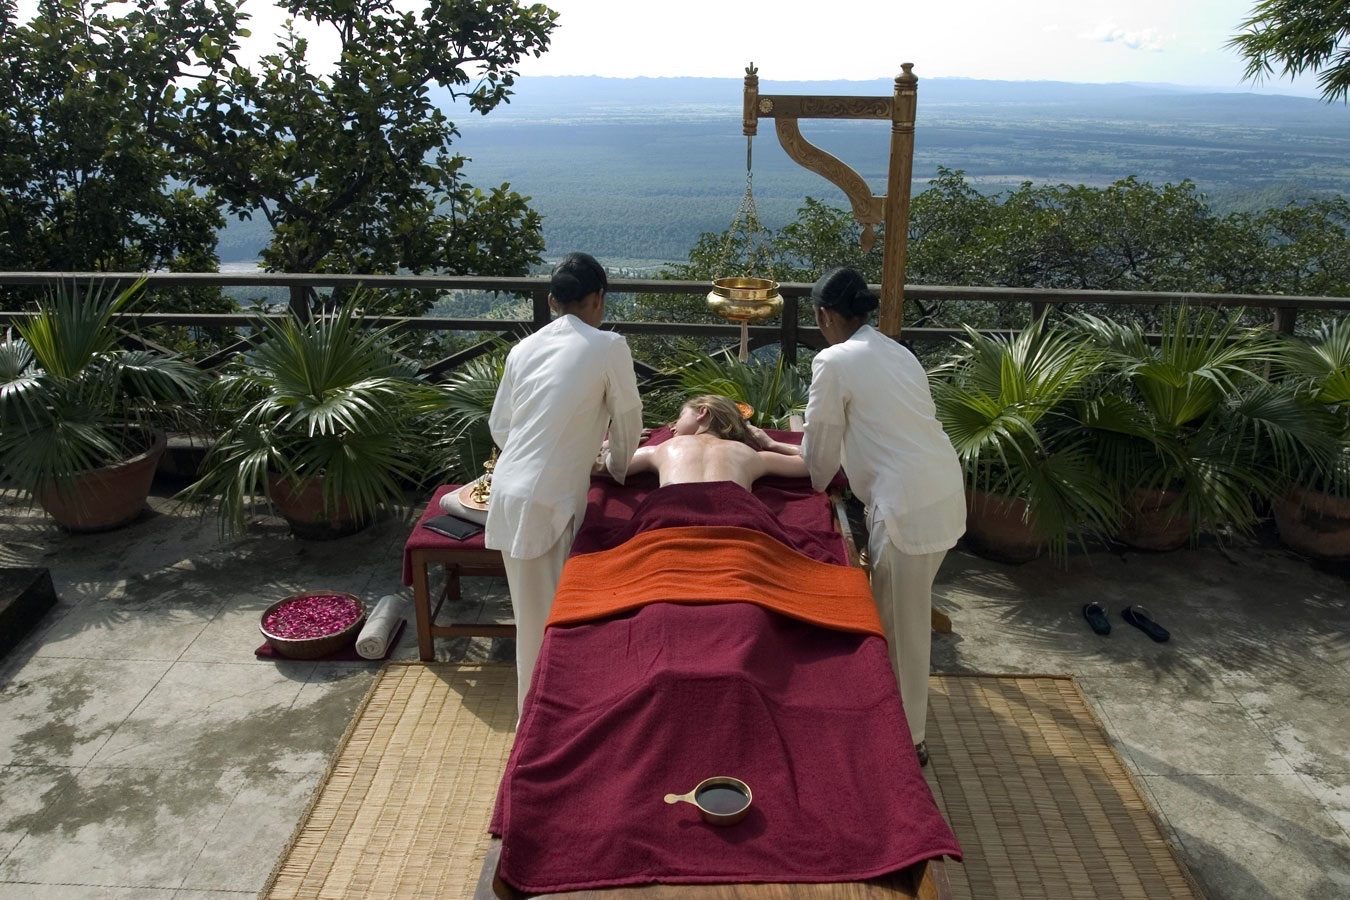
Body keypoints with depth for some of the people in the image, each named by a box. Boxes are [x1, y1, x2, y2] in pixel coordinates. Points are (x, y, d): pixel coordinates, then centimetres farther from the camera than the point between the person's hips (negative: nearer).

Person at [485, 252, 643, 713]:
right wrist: (618, 469, 22)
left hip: (510, 489, 7)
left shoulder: (524, 348, 10)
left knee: (536, 612, 20)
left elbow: (499, 426, 15)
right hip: (544, 500, -7)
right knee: (546, 617, 6)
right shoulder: (607, 346, -6)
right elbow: (628, 419, 4)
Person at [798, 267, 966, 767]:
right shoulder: (895, 352, 16)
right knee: (903, 615, 21)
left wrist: (818, 484, 21)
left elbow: (821, 441, 1)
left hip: (908, 505, -8)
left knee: (902, 625, 6)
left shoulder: (833, 361, -8)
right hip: (944, 493, 9)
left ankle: (906, 738, 20)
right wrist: (842, 469, 32)